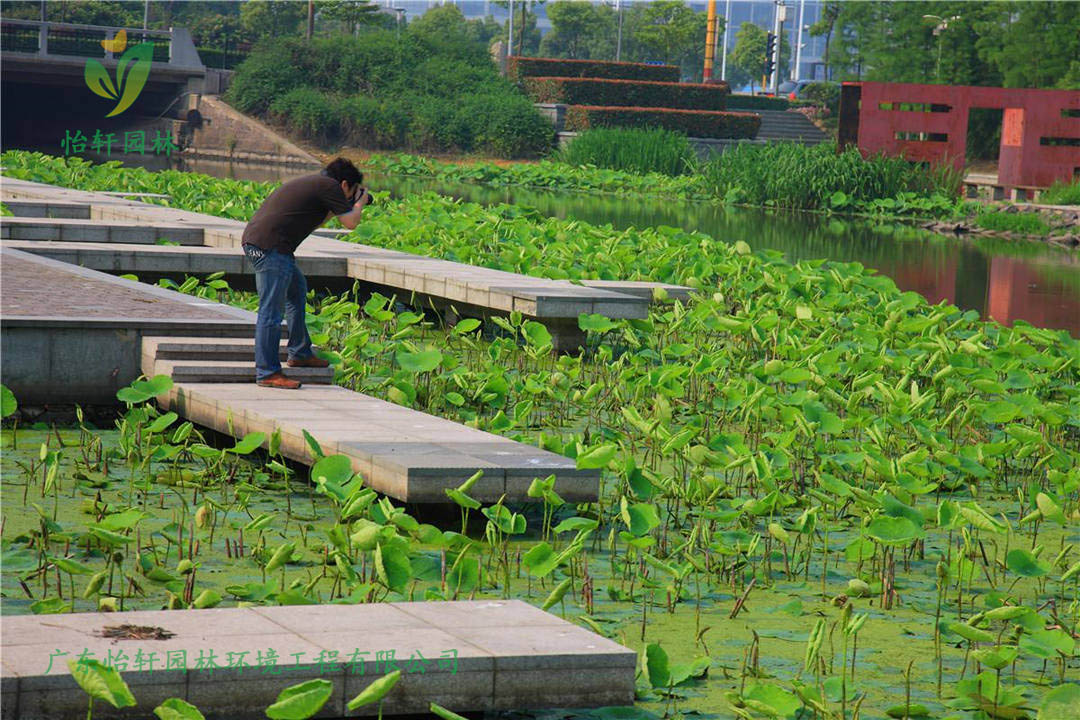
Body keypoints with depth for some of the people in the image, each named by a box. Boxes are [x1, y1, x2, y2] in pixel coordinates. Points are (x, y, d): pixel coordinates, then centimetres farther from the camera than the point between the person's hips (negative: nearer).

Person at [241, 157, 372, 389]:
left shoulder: (312, 182, 24)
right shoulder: (329, 186, -4)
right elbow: (350, 222, -3)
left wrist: (335, 208, 32)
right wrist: (360, 202, 15)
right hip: (269, 246, -11)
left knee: (297, 289, 26)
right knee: (271, 311, -8)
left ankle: (299, 354, 33)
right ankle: (267, 373, -7)